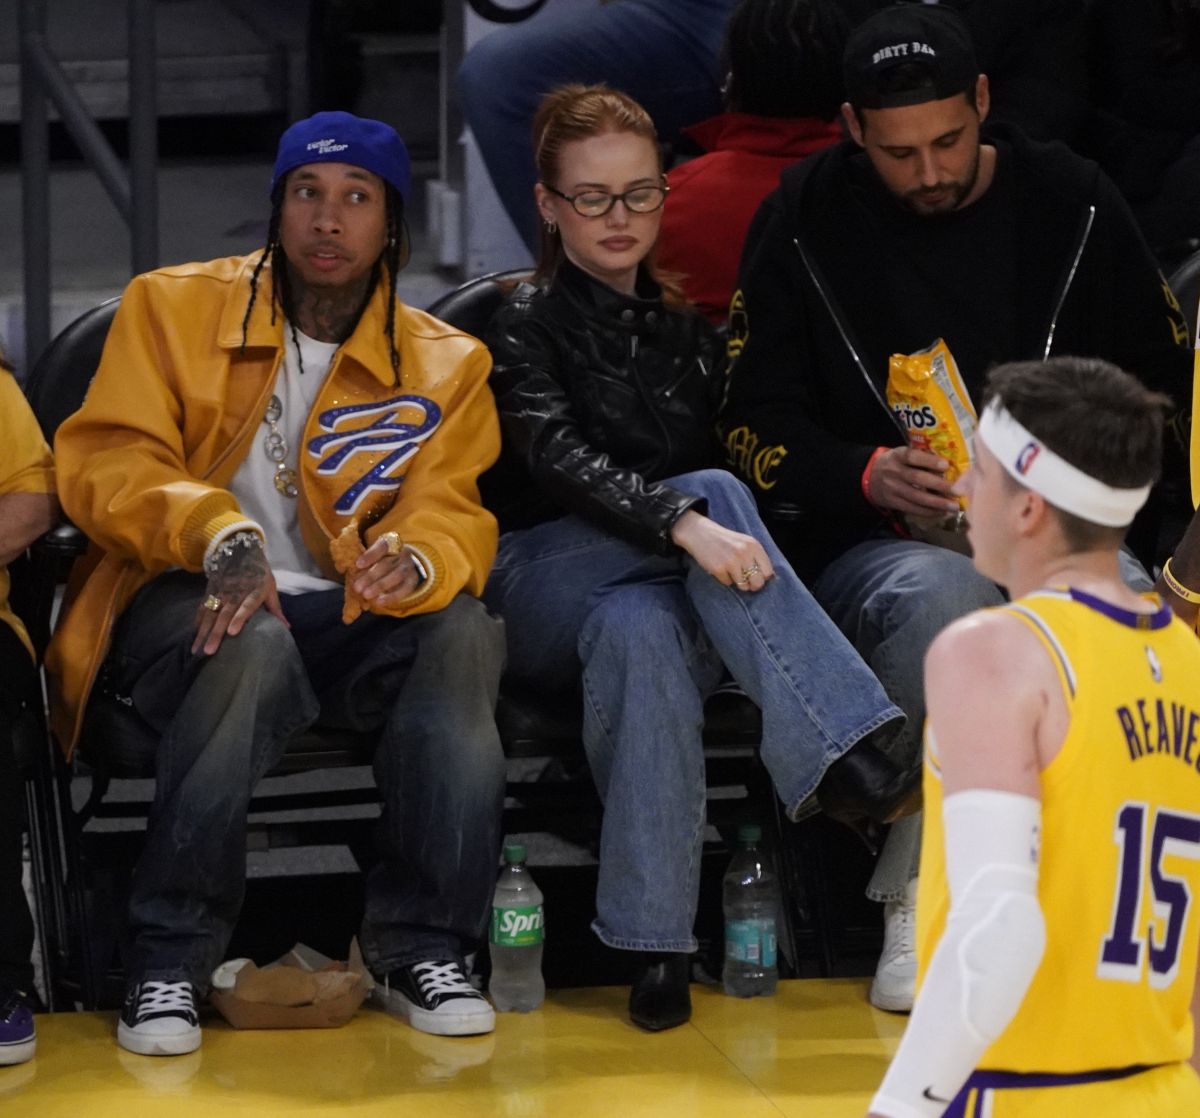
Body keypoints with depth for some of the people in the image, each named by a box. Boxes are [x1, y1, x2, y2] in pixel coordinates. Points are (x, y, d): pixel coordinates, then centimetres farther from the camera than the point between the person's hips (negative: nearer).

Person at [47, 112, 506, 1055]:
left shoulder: (444, 366, 8)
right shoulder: (170, 308, 3)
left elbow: (449, 514, -3)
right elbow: (104, 463, -7)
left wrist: (416, 562, -30)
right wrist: (221, 533, -27)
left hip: (348, 625, 3)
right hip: (190, 609, -2)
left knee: (464, 630, -30)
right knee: (254, 648, -38)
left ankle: (421, 949, -20)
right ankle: (170, 961, -26)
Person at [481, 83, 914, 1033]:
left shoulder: (684, 335, 19)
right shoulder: (518, 324, 3)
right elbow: (559, 459, -17)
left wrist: (729, 545, -4)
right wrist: (686, 521, -34)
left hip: (649, 586, 3)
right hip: (533, 591, -3)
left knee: (641, 625, -36)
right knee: (715, 487, -31)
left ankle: (655, 947, -43)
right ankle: (844, 751, -41)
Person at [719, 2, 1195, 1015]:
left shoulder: (1073, 205, 8)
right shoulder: (805, 220, 4)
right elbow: (757, 426, 3)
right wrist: (869, 475, -16)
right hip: (869, 544, -1)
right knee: (943, 592, -38)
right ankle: (924, 896, -21)